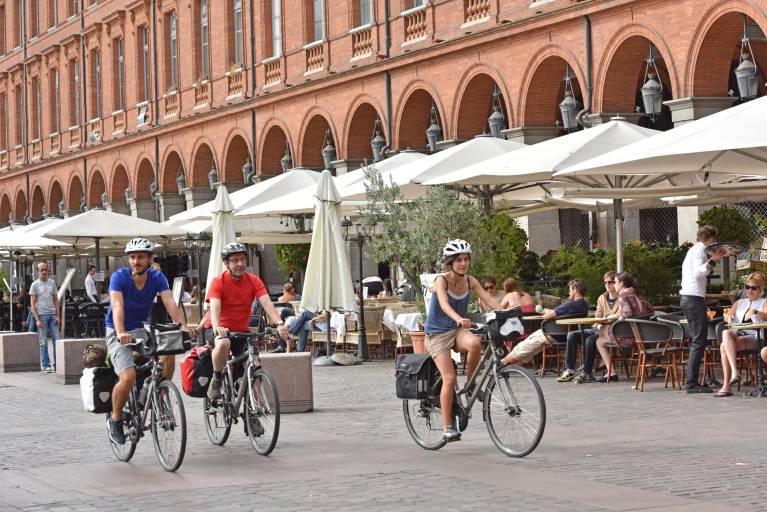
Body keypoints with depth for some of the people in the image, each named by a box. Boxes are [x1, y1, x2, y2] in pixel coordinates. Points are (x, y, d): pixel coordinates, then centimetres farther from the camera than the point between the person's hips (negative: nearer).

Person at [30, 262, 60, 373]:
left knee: (56, 340, 0)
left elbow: (56, 300, 12)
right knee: (43, 342, 0)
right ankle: (45, 365, 4)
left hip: (52, 314, 3)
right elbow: (33, 304, -1)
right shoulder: (35, 285, 1)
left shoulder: (52, 283, 11)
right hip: (42, 315, -3)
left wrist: (57, 316, 2)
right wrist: (37, 319, -9)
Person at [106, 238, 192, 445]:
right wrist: (120, 333, -47)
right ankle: (115, 419, 1)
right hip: (118, 334, -4)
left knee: (168, 353, -24)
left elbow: (169, 302, -19)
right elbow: (117, 305, -31)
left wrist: (182, 325, -37)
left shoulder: (157, 277, -7)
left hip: (142, 330, 4)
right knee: (128, 377, -24)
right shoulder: (119, 276, -17)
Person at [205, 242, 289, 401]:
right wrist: (217, 327, -46)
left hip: (242, 331, 3)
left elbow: (267, 303, -16)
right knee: (223, 344, -38)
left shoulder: (254, 281, -3)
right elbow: (215, 307, -25)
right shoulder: (218, 282, -11)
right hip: (219, 330, -3)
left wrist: (279, 323, -34)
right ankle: (216, 380, -14)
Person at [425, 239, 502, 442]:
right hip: (437, 333, -4)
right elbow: (444, 303, -34)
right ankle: (448, 428, -6)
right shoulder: (441, 280, -16)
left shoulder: (470, 281, 0)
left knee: (475, 344, -33)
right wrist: (458, 318, -53)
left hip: (458, 330, 4)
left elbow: (489, 299, -9)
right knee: (449, 378, -17)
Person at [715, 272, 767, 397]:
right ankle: (734, 372, -41)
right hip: (738, 335, 4)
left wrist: (755, 312, -27)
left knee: (724, 346, -31)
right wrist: (729, 317, -5)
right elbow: (727, 316, 19)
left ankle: (727, 386, -34)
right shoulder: (740, 303, 29)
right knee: (726, 333, -34)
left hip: (754, 337, -4)